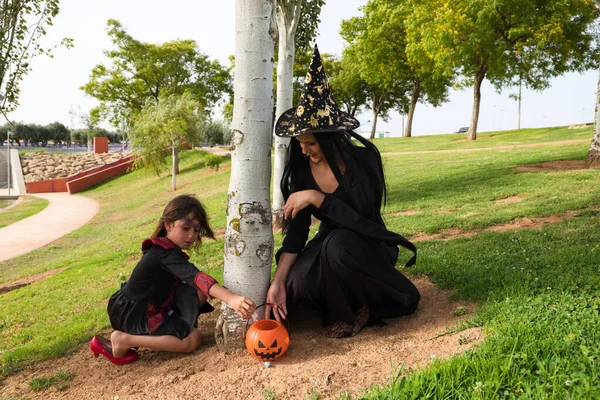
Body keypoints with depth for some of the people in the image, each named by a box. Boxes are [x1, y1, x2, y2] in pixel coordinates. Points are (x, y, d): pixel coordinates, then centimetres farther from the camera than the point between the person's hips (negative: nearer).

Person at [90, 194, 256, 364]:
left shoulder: (165, 248, 4)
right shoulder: (166, 254, -27)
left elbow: (188, 280, 11)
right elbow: (195, 277, -43)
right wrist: (230, 298, -55)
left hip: (146, 307, 9)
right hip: (131, 315, -9)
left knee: (200, 291, -6)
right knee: (192, 339, -21)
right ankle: (124, 340, -14)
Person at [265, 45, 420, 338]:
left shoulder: (364, 159, -19)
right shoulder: (301, 169, -8)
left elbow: (362, 220, -27)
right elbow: (296, 231, -9)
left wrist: (316, 197, -31)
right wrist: (278, 281, -17)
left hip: (369, 247, -3)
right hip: (329, 245, 4)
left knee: (340, 243, -38)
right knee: (297, 283, -27)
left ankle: (361, 307, -8)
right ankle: (341, 303, 7)